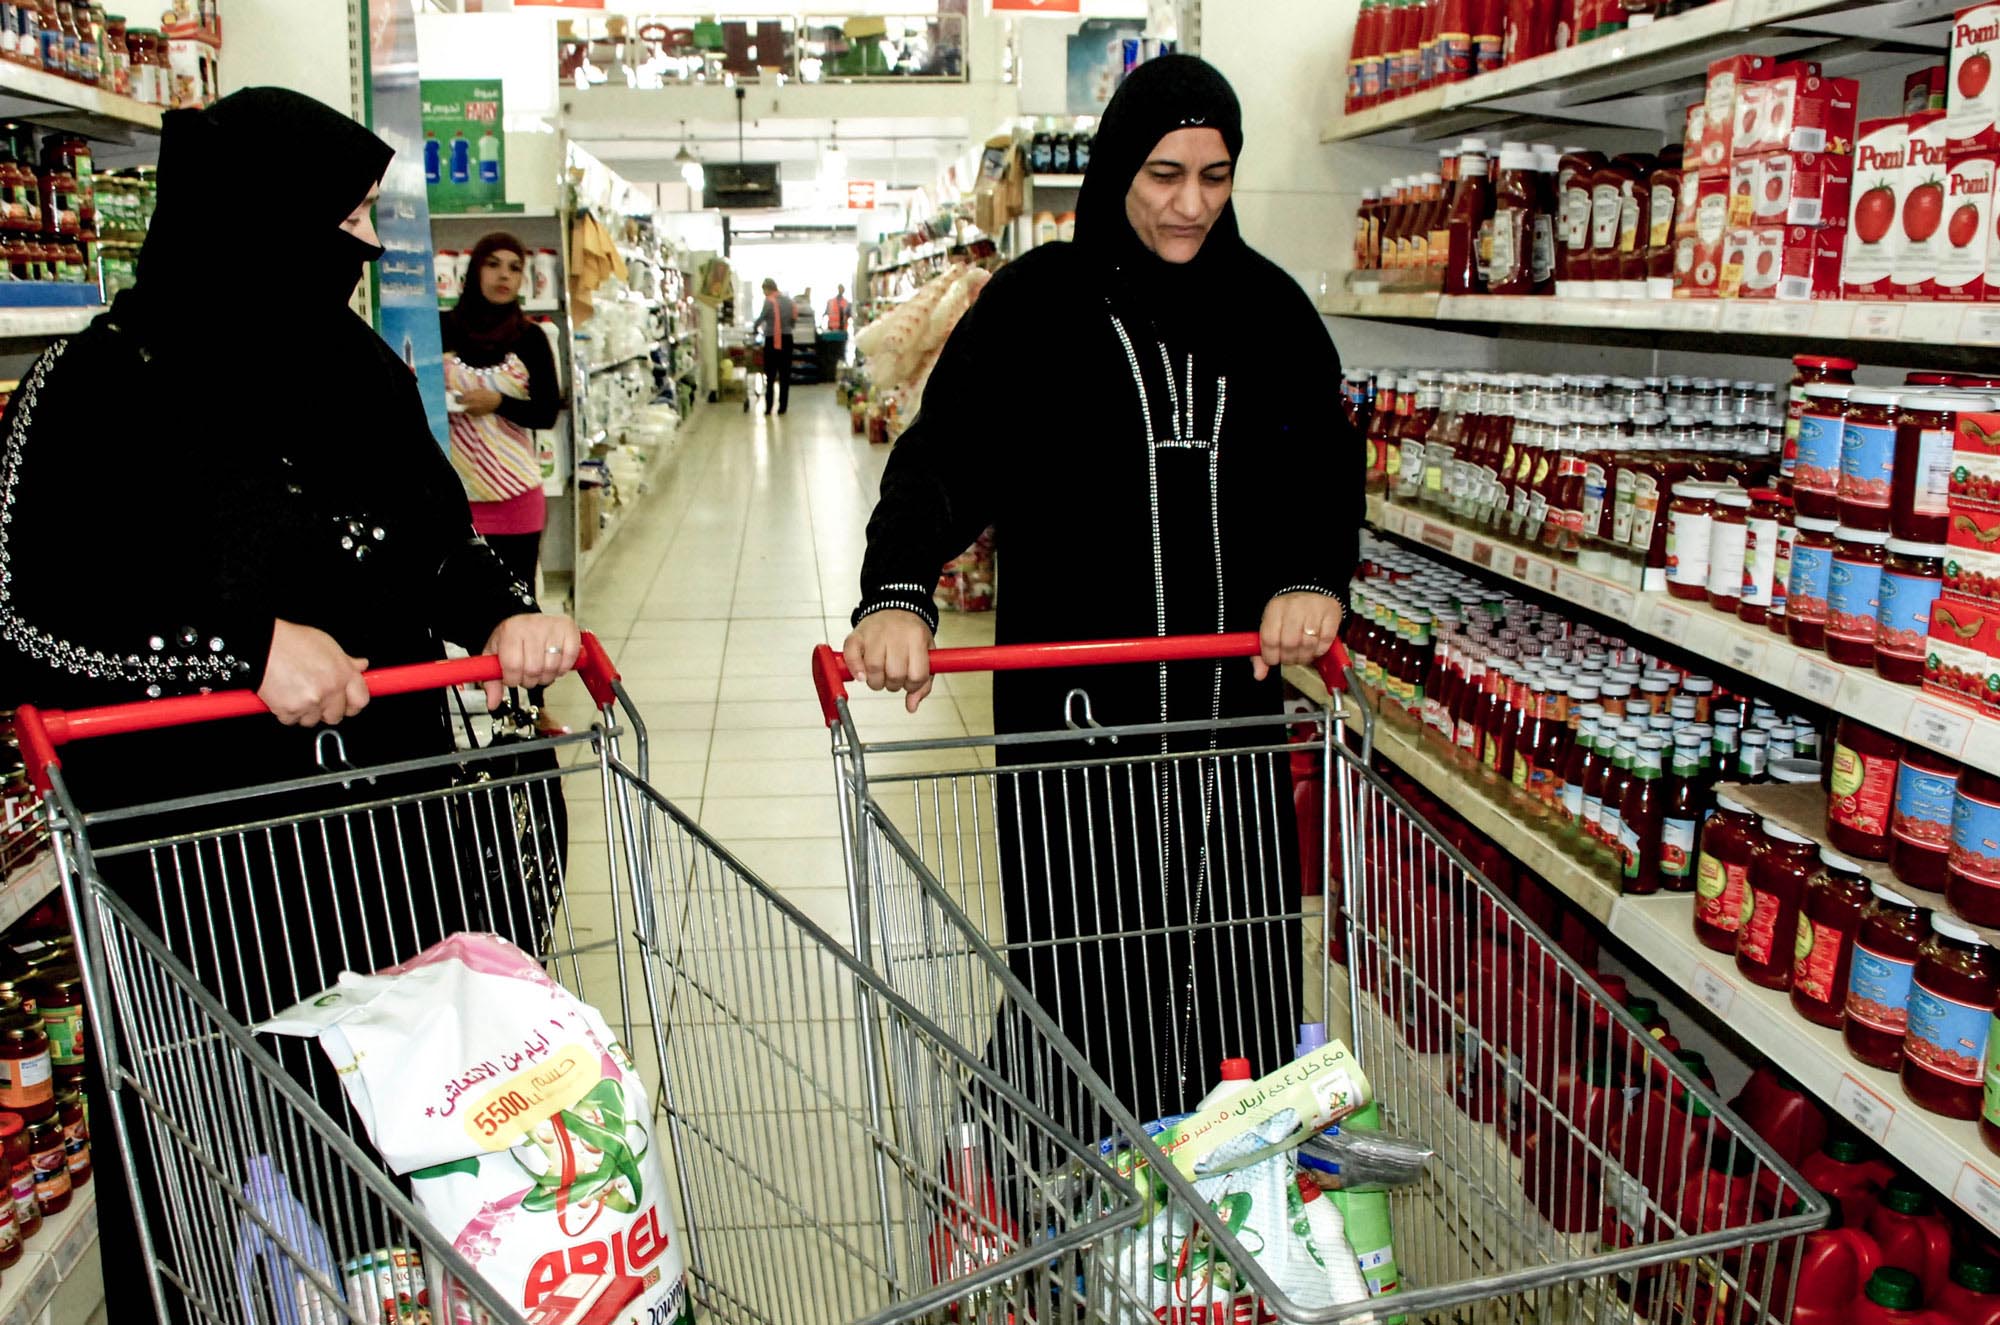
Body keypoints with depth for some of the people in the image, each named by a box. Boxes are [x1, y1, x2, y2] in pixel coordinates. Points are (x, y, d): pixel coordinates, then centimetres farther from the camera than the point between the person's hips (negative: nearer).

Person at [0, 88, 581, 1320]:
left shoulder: (359, 366, 8)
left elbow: (445, 533, 15)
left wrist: (503, 613, -6)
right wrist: (249, 645, -22)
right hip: (197, 852, -5)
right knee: (230, 1146, 8)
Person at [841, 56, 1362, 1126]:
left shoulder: (1269, 308, 9)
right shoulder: (1037, 303, -2)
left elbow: (1327, 458, 3)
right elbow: (940, 456, -10)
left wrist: (1311, 578, -18)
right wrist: (896, 594, -29)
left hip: (1231, 690, 4)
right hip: (1075, 696, -3)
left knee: (1235, 943, 11)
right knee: (1086, 956, 1)